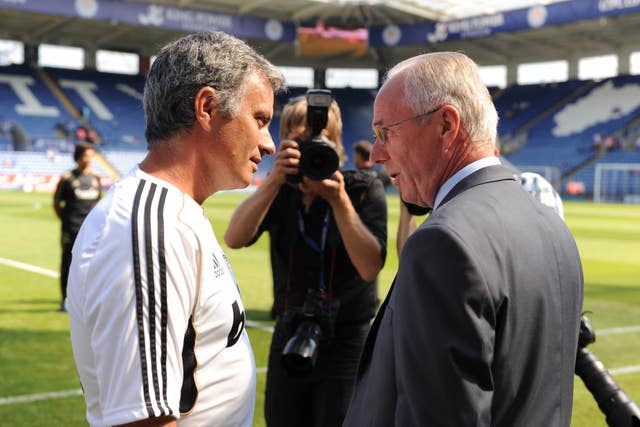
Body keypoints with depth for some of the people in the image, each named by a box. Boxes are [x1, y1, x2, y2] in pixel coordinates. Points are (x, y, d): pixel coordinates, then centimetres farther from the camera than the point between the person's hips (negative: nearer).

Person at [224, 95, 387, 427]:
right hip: (288, 340, 3)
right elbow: (235, 239, -17)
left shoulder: (364, 190, -8)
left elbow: (369, 268, -20)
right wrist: (273, 180, -28)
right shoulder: (280, 192, 0)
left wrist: (339, 200, -28)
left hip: (347, 346, -3)